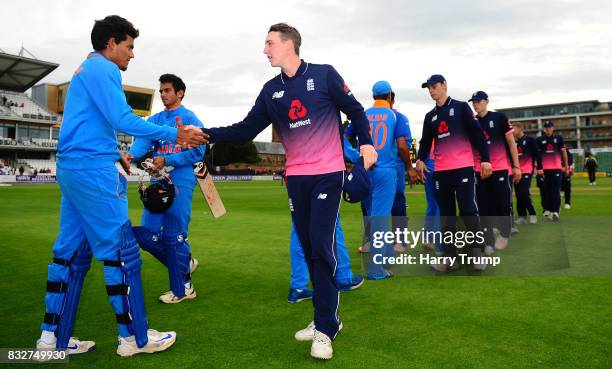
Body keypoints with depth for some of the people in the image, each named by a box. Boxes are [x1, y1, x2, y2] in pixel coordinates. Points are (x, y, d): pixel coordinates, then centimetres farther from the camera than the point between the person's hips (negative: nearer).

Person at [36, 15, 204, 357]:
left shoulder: (85, 69, 24)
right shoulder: (103, 68, -7)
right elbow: (122, 120, -17)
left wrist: (113, 153, 22)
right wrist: (174, 134, -14)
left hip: (71, 168, 10)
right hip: (95, 170, -10)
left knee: (72, 251, 11)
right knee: (121, 251, -5)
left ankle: (54, 337, 18)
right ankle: (135, 337, 4)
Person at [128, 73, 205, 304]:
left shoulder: (189, 118, -1)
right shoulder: (155, 119, 15)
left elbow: (198, 151, -9)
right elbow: (144, 140, -2)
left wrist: (167, 160, -17)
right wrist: (131, 154, -23)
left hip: (180, 183, -6)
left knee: (174, 236, -3)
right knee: (146, 234, 5)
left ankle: (181, 289, 13)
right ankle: (184, 263, 27)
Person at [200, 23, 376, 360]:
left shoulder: (324, 75, -1)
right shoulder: (271, 90, 9)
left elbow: (354, 110, 4)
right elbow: (246, 130, 6)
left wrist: (365, 143, -9)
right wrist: (208, 134, -6)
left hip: (328, 174, -4)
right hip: (296, 178, 5)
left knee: (321, 246, -11)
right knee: (308, 249, 7)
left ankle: (325, 328, -1)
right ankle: (326, 317, 20)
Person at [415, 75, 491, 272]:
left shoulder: (461, 107, 5)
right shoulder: (430, 116, 17)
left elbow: (477, 133, 0)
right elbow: (425, 141, 15)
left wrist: (485, 159, -9)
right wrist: (420, 160, -5)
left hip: (463, 168, -4)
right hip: (440, 171, 5)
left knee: (469, 211, -9)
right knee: (446, 215, 5)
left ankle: (478, 253, 6)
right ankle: (450, 257, 11)